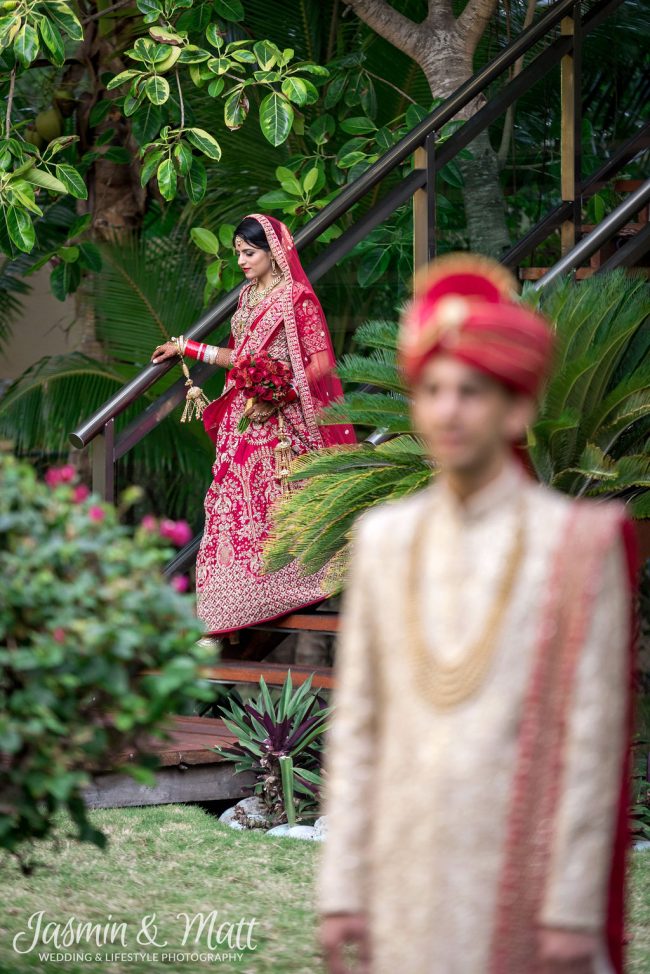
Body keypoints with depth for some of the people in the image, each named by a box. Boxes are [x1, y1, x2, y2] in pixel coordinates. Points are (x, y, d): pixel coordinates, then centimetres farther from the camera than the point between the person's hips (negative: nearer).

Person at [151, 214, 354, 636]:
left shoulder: (297, 299, -9)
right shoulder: (248, 296, 15)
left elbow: (322, 362, -13)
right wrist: (187, 348, 22)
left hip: (282, 423, -7)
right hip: (242, 420, 7)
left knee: (277, 512, -5)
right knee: (232, 509, 3)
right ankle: (223, 618, 5)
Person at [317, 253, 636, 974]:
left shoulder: (577, 543, -4)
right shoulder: (382, 539, 7)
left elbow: (593, 743, -5)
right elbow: (354, 730, 8)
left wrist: (573, 910, -8)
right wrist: (340, 889, 4)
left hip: (521, 875, -3)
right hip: (405, 879, 3)